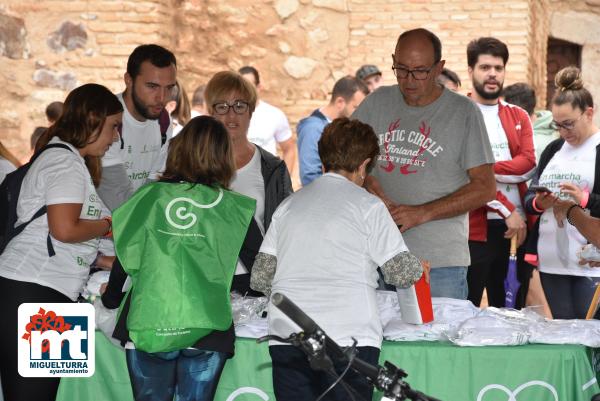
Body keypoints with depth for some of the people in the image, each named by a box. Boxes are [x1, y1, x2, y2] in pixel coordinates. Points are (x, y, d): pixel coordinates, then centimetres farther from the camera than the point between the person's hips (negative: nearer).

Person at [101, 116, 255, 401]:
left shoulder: (151, 195, 0)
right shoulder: (234, 209, -1)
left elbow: (126, 253, 7)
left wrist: (111, 297, 24)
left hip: (148, 327, 1)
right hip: (206, 333, -1)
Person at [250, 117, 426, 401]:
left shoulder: (289, 204, 15)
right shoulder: (367, 205, 2)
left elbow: (260, 278, 13)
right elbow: (402, 273, 1)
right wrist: (418, 267, 23)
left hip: (286, 336, 4)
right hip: (348, 339, -4)